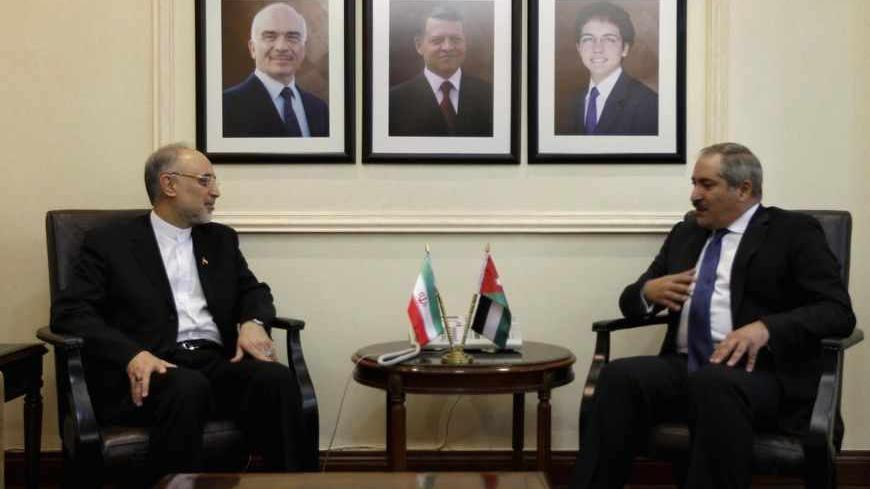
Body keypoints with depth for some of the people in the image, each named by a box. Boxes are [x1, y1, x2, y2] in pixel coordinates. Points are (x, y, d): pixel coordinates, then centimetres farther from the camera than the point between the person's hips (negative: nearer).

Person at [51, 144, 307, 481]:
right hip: (150, 370, -4)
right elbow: (70, 312, -2)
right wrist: (132, 354, -20)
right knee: (188, 386, -37)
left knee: (276, 378, -27)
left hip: (216, 363, 4)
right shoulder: (109, 243, 7)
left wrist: (253, 322, -4)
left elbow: (254, 291, 23)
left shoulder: (221, 240, 22)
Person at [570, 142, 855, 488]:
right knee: (620, 375, -26)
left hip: (759, 372, -4)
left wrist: (765, 328, -23)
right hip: (683, 368, 5)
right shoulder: (685, 233, 21)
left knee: (713, 384, -38)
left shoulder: (794, 232, 5)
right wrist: (648, 291, -2)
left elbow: (838, 312, -6)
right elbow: (631, 301, 23)